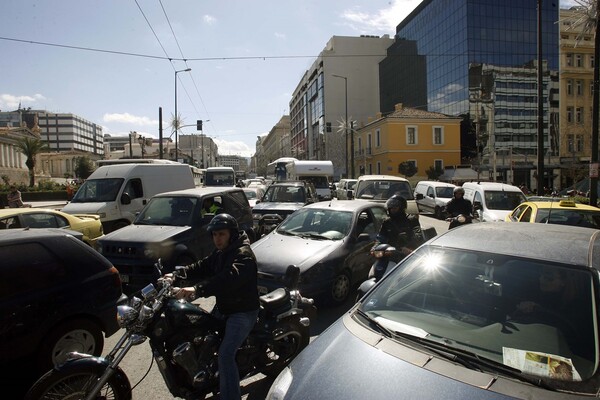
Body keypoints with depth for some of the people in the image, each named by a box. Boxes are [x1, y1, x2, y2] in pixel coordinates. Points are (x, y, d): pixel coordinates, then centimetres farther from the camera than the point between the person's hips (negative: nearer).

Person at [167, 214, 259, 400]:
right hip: (223, 307, 9)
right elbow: (202, 267, 6)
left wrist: (197, 289, -50)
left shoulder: (243, 254, -23)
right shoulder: (220, 253, 9)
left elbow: (229, 278, -40)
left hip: (243, 311, -9)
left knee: (225, 354, -17)